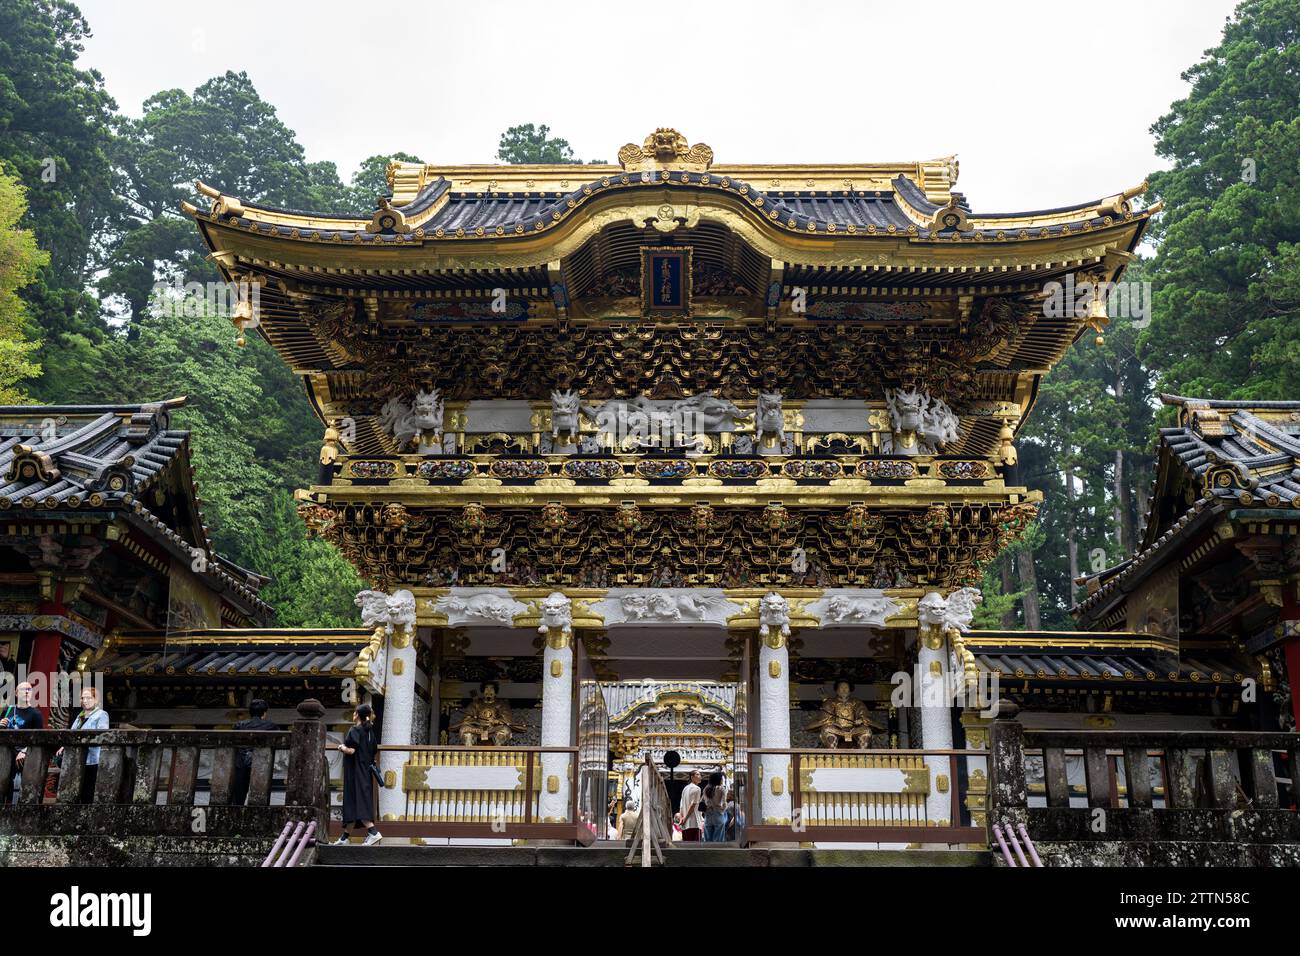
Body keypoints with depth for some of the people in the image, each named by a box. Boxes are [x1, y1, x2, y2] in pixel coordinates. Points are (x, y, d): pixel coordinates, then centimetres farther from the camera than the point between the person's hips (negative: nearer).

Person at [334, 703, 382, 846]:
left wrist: (342, 748, -3)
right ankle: (344, 836, 20)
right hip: (366, 771, 9)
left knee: (356, 802, -11)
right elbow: (374, 750, 15)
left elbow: (351, 750, -23)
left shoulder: (355, 730, -13)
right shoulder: (369, 731, 11)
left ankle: (373, 832, -24)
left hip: (355, 772, -9)